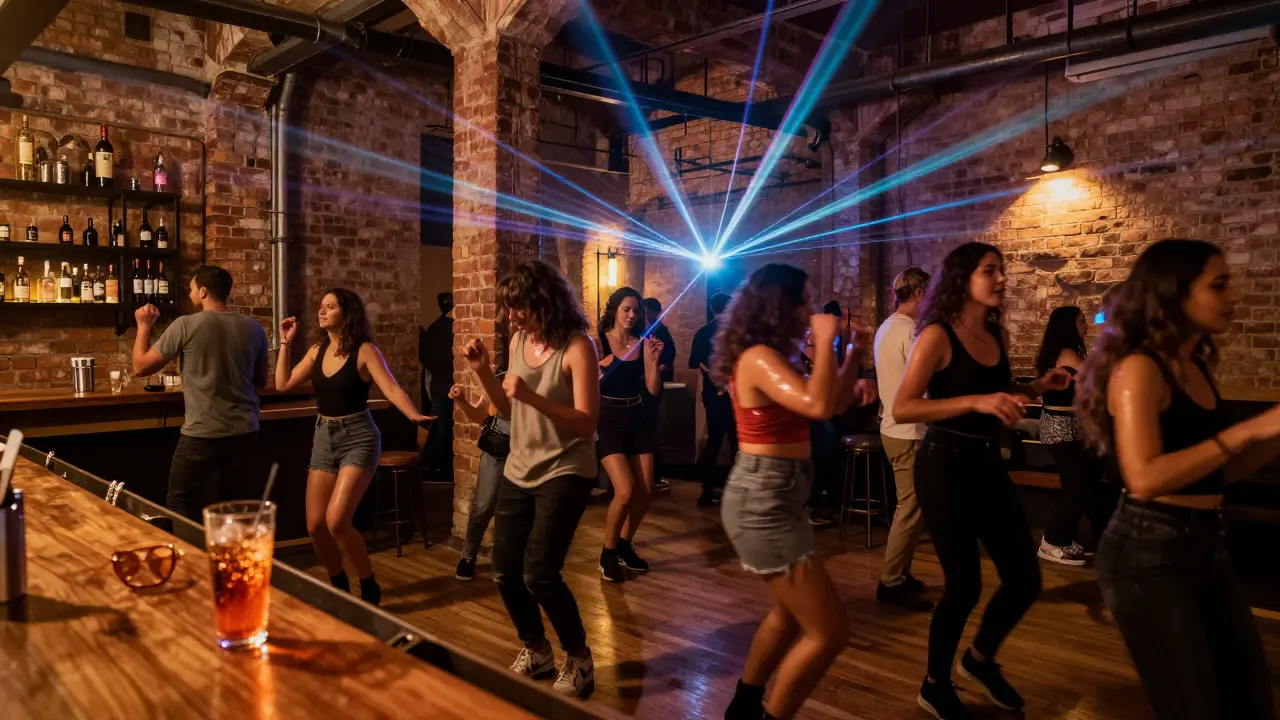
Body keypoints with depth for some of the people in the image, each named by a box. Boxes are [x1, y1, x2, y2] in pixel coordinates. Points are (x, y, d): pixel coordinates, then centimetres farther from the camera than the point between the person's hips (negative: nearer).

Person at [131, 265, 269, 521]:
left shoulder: (186, 325, -8)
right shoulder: (253, 327, 3)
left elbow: (141, 367, 0)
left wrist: (144, 326, 12)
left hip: (202, 434, -4)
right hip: (244, 431, 4)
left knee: (180, 504, 12)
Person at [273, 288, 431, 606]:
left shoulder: (364, 351, -10)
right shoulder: (316, 351, 8)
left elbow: (392, 389, -20)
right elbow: (283, 384, 8)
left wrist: (414, 415, -37)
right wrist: (285, 343, 5)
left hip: (358, 439, -6)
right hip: (324, 439, 6)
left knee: (336, 520, -18)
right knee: (315, 525, 4)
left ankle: (369, 588, 3)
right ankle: (339, 586, 27)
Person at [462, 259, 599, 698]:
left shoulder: (577, 347, -17)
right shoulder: (519, 340, 4)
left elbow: (587, 425, -22)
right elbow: (508, 410, 12)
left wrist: (533, 397, -32)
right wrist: (482, 371, -3)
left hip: (565, 473, -7)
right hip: (519, 471, 7)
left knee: (539, 574, -15)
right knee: (505, 573, 9)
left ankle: (579, 661, 9)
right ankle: (536, 652, 32)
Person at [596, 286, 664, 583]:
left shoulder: (643, 344, 3)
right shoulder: (598, 343, -7)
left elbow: (654, 390, -1)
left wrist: (654, 360, -13)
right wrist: (601, 367, -33)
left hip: (636, 418, 5)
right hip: (608, 419, -5)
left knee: (645, 490, 4)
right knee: (625, 491, -15)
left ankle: (625, 546, 28)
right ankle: (608, 554, 6)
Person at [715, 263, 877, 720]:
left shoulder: (775, 358, 13)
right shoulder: (760, 358, -18)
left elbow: (832, 403, 18)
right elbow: (819, 406, -33)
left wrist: (853, 353, 8)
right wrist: (824, 341, -22)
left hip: (773, 497, 11)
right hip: (764, 501, -11)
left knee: (790, 613, 28)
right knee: (828, 631, -7)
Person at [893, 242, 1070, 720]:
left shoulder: (998, 336, 7)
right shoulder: (938, 336, -14)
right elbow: (902, 409, -23)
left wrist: (1037, 387, 5)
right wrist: (976, 402, -30)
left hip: (988, 467, 7)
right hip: (944, 468, -7)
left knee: (1025, 580, 6)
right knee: (964, 586, -1)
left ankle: (980, 659, 34)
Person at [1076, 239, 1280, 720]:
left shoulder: (1196, 366, 10)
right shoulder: (1139, 368, -16)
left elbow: (1215, 472, 13)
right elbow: (1145, 479, -27)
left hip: (1207, 547, 9)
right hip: (1149, 554, -8)